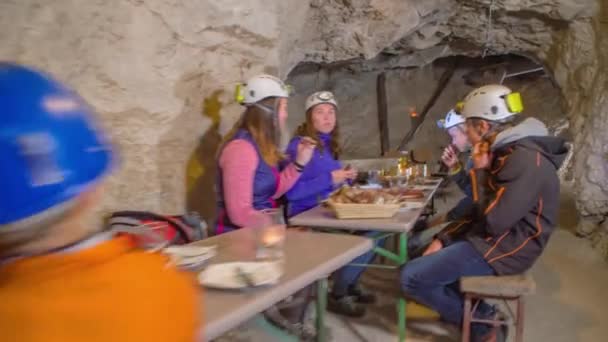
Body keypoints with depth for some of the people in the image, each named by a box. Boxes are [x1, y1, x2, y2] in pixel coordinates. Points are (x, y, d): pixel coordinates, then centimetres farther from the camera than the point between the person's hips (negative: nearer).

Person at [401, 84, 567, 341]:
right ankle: (480, 313, 14)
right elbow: (481, 212, 13)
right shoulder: (507, 150, 8)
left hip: (503, 249, -10)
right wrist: (445, 239, 6)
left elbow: (494, 221, -26)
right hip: (490, 238, 10)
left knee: (411, 278, -13)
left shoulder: (524, 160, -24)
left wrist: (480, 171, -14)